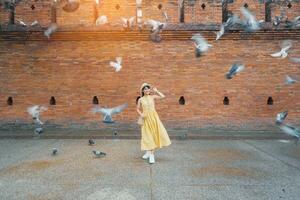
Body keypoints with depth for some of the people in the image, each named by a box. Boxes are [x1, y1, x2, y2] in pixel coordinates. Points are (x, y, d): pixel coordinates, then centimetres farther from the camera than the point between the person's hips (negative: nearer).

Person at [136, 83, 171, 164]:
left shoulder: (152, 97, 2)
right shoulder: (140, 99, 3)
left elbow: (163, 96, -7)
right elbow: (137, 109, 9)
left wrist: (156, 91, -1)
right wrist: (141, 114, -7)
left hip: (154, 117, 0)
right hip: (146, 118, 0)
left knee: (154, 134, 0)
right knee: (147, 135, 4)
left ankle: (151, 154, 11)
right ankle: (149, 152, 19)